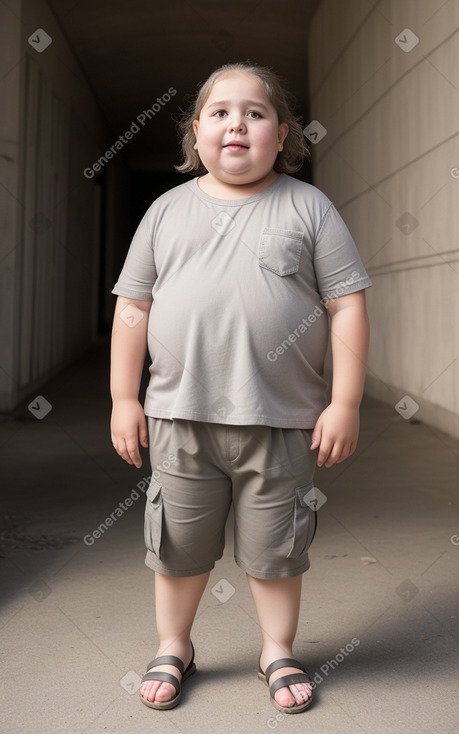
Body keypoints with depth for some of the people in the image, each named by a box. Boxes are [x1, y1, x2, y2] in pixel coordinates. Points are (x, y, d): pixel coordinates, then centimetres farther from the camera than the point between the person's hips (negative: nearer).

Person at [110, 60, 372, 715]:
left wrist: (345, 403, -7)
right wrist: (124, 398, 4)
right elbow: (133, 306, 8)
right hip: (180, 418, 2)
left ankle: (278, 651, 36)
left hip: (282, 421, -2)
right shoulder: (168, 210, 6)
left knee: (275, 549, 12)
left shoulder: (309, 207, 0)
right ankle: (173, 647, 38)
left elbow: (347, 306, -2)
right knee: (178, 544, 14)